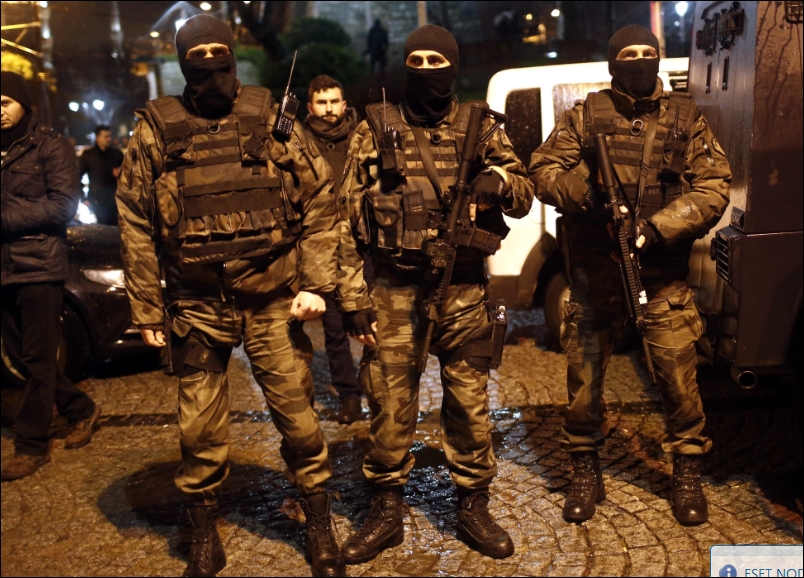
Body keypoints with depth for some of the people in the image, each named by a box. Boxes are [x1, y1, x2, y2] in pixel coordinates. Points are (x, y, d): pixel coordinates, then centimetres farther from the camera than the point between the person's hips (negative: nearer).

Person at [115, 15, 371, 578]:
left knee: (298, 416, 5)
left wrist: (315, 283, -5)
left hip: (273, 301, 0)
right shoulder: (156, 130, 2)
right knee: (200, 430, 9)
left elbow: (320, 202, 2)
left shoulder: (271, 119, 1)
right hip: (196, 307, 1)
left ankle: (321, 529, 25)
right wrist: (148, 310, 2)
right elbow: (135, 224, 4)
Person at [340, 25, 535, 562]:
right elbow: (350, 202, 9)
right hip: (395, 287, 0)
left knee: (469, 399, 8)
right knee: (390, 401, 5)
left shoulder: (480, 128, 9)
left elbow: (526, 195, 9)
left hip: (463, 288, 1)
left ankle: (474, 508, 24)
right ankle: (386, 511, 21)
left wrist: (500, 181, -15)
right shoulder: (376, 128, 7)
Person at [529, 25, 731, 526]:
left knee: (679, 374, -2)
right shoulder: (586, 116, 6)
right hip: (594, 271, 0)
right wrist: (586, 193, -18)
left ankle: (688, 474, 19)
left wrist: (657, 228, -14)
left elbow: (713, 188, 0)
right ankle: (586, 475, 23)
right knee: (585, 375, 6)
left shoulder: (685, 118, 6)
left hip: (662, 272, 0)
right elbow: (543, 172, 1)